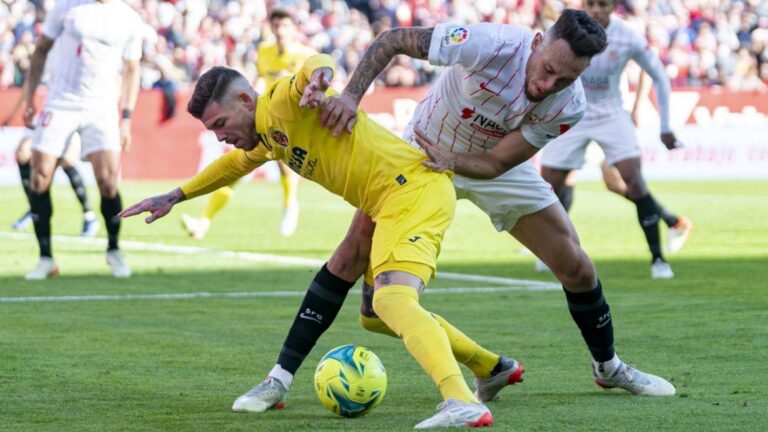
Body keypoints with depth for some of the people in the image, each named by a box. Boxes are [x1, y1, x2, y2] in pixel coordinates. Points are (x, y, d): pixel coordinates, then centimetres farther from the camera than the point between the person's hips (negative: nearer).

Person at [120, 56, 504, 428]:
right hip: (391, 203, 11)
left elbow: (317, 65, -32)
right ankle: (493, 367, 38)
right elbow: (234, 164, 42)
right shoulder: (268, 138, 20)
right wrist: (174, 197, 42)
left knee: (392, 300, -29)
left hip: (414, 188, -11)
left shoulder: (282, 101, -10)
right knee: (379, 312, 24)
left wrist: (318, 78, -56)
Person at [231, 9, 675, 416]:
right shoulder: (489, 45, -37)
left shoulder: (569, 106, -27)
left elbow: (495, 163, -24)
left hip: (497, 164, 3)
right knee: (356, 251, -16)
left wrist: (439, 161, -41)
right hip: (422, 149, -3)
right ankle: (280, 378, -11)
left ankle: (609, 367, 28)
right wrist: (351, 94, -41)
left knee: (575, 266, 0)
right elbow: (392, 40, -28)